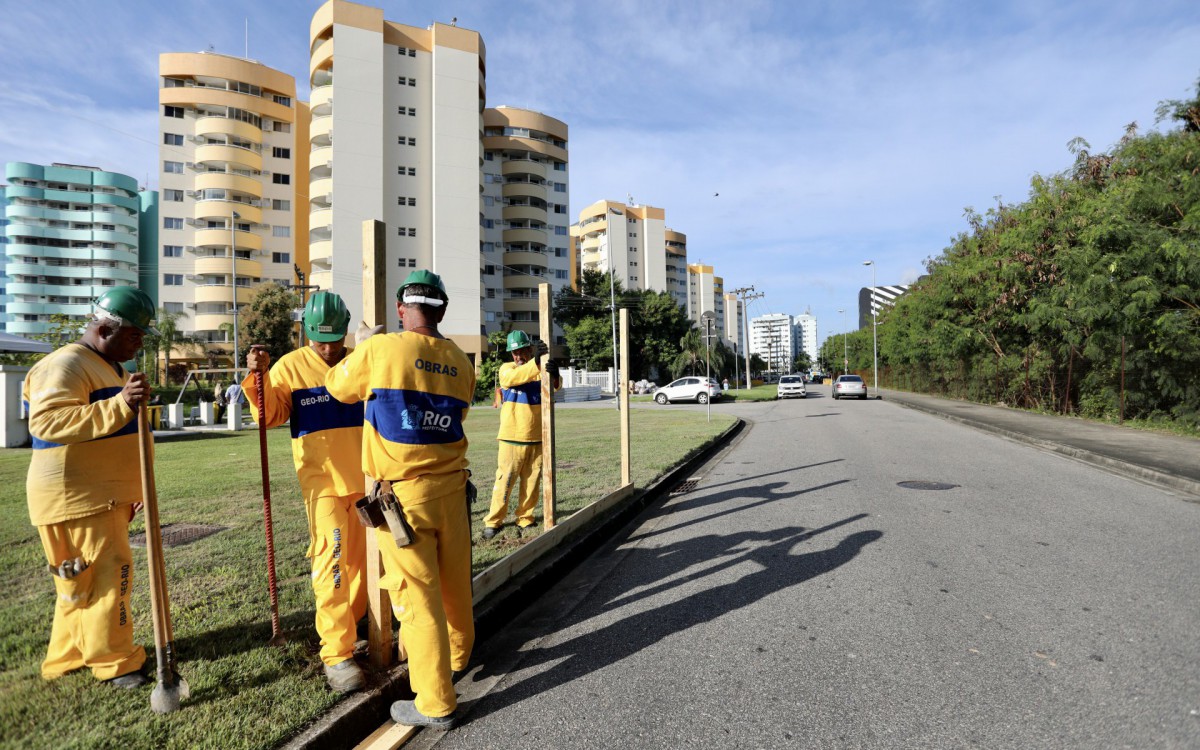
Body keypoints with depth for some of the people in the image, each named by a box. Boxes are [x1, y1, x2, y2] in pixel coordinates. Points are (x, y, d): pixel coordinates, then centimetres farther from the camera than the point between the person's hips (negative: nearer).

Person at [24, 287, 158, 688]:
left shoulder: (110, 367, 16)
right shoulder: (65, 365, -16)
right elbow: (47, 421, -31)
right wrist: (120, 405, -40)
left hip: (107, 496, 10)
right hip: (75, 497, -10)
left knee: (84, 580, 17)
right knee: (108, 573, -4)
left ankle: (69, 657, 30)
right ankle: (114, 662, 8)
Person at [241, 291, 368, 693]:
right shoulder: (292, 366, -2)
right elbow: (270, 415, -6)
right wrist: (259, 378, -21)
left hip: (364, 476, 4)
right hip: (321, 477, -3)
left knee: (361, 554, 13)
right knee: (332, 554, -10)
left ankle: (351, 625, 33)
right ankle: (336, 653, -1)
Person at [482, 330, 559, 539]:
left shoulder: (542, 369, 3)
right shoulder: (506, 368, 0)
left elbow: (555, 385, -18)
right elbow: (510, 378, -25)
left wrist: (554, 376, -43)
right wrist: (536, 364, -40)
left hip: (537, 438, 2)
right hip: (511, 438, -2)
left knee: (532, 483, 9)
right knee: (504, 481, 1)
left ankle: (525, 520, 23)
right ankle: (494, 521, 15)